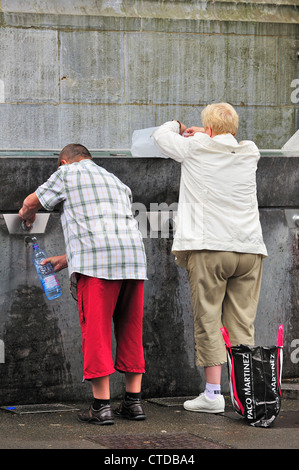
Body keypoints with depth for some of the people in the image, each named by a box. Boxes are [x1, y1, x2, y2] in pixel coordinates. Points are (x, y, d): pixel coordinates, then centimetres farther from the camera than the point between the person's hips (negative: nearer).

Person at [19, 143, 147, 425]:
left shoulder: (68, 173, 13)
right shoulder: (116, 182, 30)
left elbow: (31, 203, 24)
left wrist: (28, 215, 48)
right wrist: (68, 258, 41)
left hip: (97, 263, -6)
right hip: (134, 256, 6)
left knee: (95, 331, -2)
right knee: (130, 331, 11)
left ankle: (101, 406, -3)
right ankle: (133, 401, 13)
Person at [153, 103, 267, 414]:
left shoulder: (195, 148, -1)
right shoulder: (250, 153, 9)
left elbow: (161, 135, 16)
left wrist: (177, 127, 36)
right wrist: (204, 137, 36)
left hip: (209, 249, -4)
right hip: (249, 249, 4)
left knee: (208, 321, 0)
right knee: (242, 325, 5)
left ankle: (213, 392, -3)